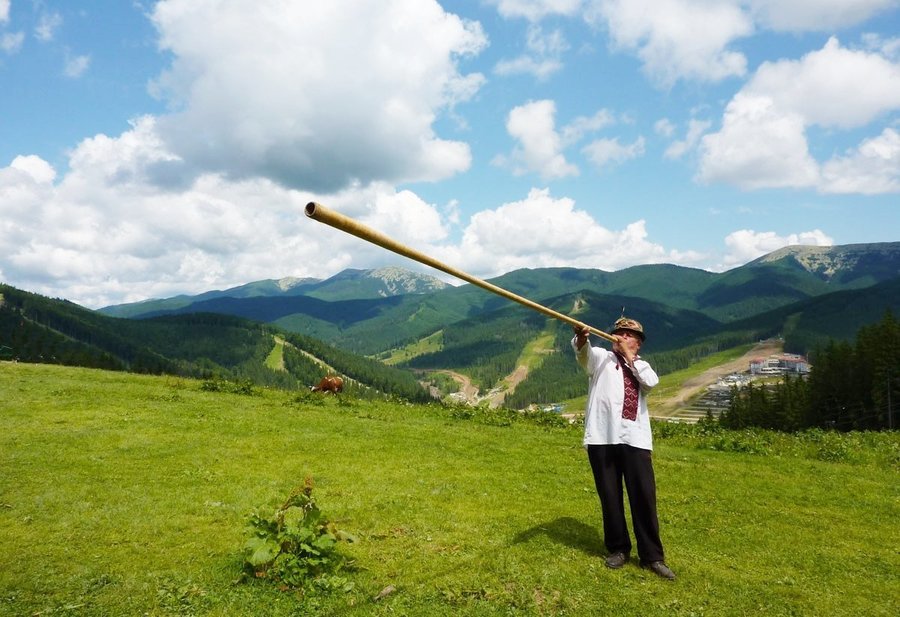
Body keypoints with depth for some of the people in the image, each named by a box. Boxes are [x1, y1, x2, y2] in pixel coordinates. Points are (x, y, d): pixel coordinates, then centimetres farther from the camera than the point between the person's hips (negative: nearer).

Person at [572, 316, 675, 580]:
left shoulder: (642, 366, 20)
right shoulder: (601, 357, 11)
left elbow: (651, 382, -3)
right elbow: (583, 351, -14)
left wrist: (629, 355, 0)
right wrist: (581, 338, -37)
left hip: (635, 439, 2)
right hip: (603, 437, -1)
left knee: (644, 497, 1)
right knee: (610, 496, 7)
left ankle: (652, 556, 12)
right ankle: (618, 548, 23)